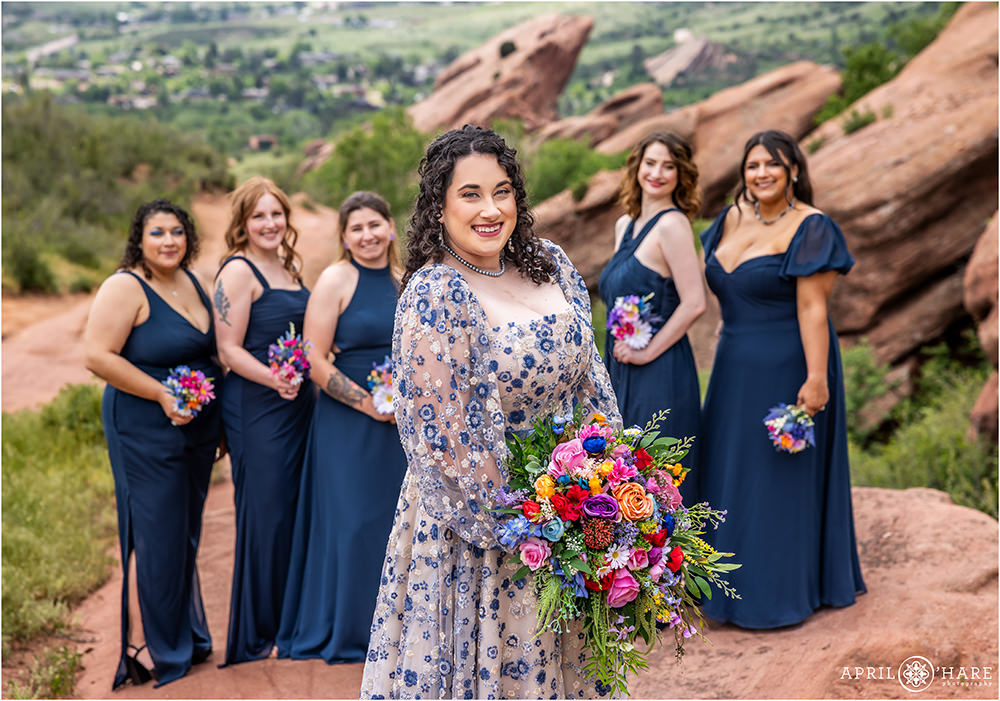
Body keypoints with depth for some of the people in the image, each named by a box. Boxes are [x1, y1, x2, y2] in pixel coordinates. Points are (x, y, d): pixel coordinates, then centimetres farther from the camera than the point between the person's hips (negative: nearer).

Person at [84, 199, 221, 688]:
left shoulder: (192, 281, 10)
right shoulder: (126, 287, -13)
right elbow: (98, 357, -19)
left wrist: (222, 417, 14)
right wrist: (162, 395, -20)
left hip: (197, 427, 7)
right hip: (147, 428, -7)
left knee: (187, 534, 16)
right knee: (160, 539, 0)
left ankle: (190, 636, 30)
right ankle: (167, 653, 15)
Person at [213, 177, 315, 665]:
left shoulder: (287, 267, 14)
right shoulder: (238, 271, -11)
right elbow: (229, 350, -15)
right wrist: (274, 380, -28)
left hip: (297, 404, 8)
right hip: (257, 408, -8)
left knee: (295, 509, 14)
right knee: (265, 513, -2)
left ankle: (289, 620, 28)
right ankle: (255, 634, 13)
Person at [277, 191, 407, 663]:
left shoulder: (404, 281, 9)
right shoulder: (335, 280, -9)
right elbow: (314, 361, -13)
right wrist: (367, 403, -16)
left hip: (399, 423, 6)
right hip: (347, 424, -5)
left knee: (393, 517, 10)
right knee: (351, 522, 0)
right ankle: (341, 631, 16)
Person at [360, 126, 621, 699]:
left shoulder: (550, 264, 1)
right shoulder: (434, 294, -19)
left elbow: (590, 377, 9)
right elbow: (451, 435, -20)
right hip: (477, 517, -6)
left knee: (561, 652, 20)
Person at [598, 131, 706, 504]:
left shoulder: (671, 224, -14)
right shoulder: (624, 225, 12)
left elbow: (694, 303, -20)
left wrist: (647, 351, -14)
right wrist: (621, 344, 7)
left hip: (660, 375, -8)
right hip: (622, 370, 8)